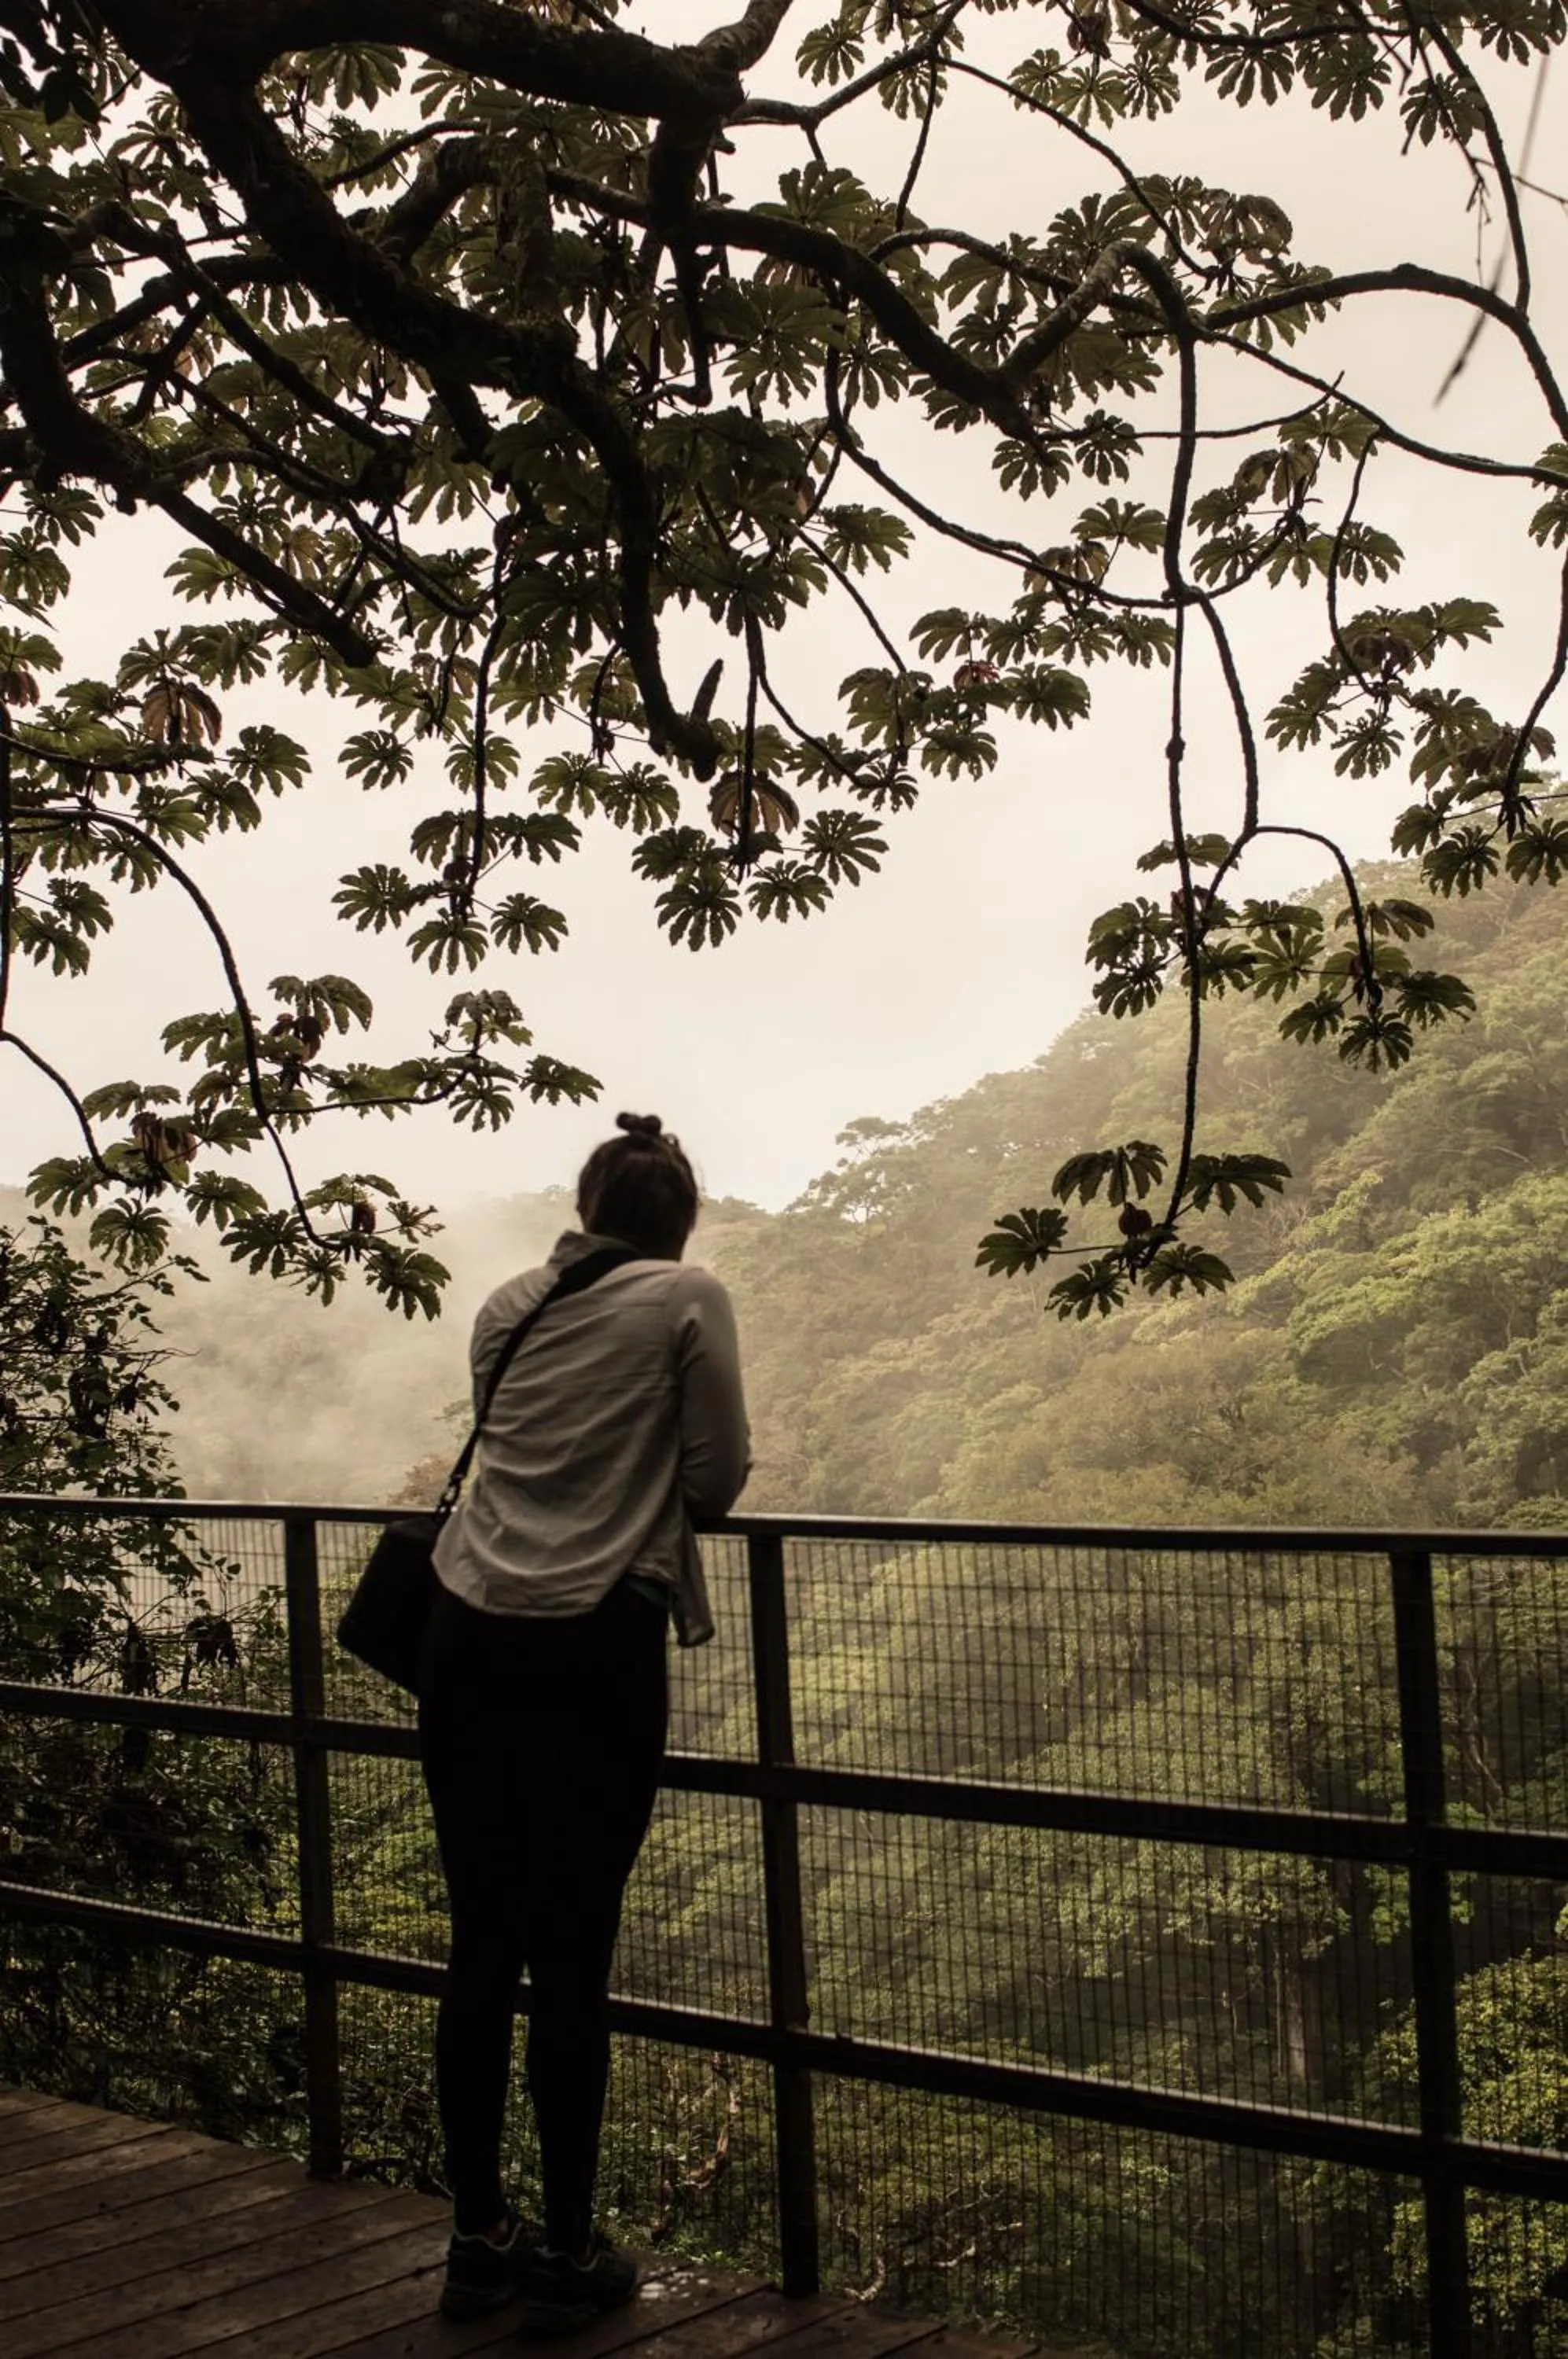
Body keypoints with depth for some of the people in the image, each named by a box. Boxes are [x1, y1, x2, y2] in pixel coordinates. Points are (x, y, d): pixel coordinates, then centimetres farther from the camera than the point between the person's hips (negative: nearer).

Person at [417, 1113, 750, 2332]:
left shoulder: (508, 1308, 13)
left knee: (483, 1949, 11)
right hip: (595, 1644, -5)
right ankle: (568, 2255, 14)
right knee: (574, 1957, 3)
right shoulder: (689, 1299, 0)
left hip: (469, 1638, 5)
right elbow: (717, 1479, -1)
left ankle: (480, 2239, 23)